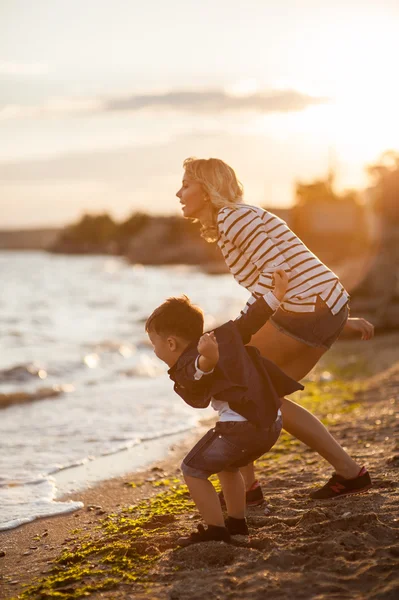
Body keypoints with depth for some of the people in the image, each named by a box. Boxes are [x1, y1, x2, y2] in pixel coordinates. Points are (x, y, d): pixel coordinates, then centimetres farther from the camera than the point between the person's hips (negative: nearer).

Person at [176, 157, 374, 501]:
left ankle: (246, 486, 10)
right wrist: (343, 320, 22)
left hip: (305, 313, -9)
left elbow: (277, 271, -21)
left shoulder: (232, 217, -10)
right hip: (327, 308, 9)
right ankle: (349, 472, 18)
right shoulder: (240, 221, 21)